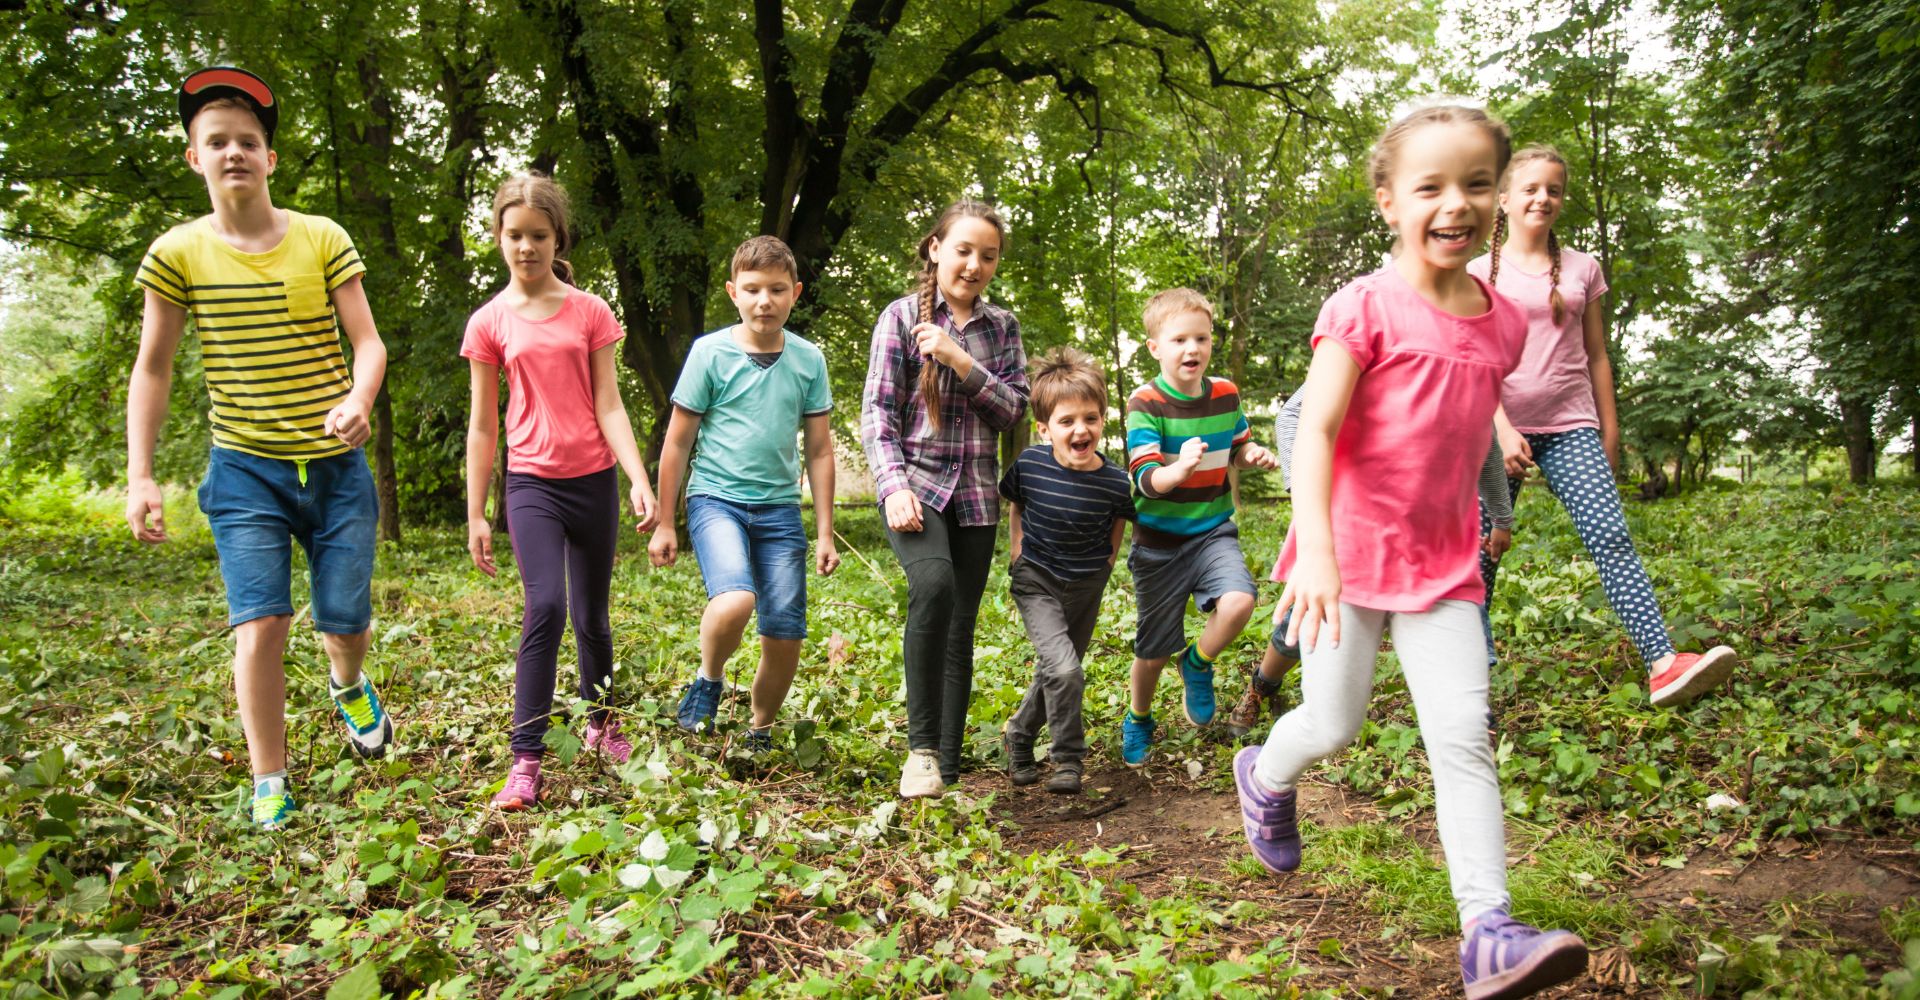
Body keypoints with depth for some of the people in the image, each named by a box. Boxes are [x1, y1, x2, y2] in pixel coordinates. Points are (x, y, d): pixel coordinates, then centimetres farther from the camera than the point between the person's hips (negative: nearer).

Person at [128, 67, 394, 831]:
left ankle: (347, 683, 41)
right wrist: (138, 476, -3)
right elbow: (152, 369, 3)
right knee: (259, 625, -10)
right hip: (244, 470, 0)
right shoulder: (177, 253, -3)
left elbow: (368, 342, -4)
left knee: (345, 620, 3)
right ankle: (269, 786, 6)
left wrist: (359, 400, -26)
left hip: (336, 466, 1)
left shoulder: (323, 240, -3)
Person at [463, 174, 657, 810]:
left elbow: (609, 406, 0)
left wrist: (640, 481, -11)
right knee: (545, 607, -18)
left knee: (591, 615, 10)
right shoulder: (490, 322, 2)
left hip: (593, 480, 1)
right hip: (531, 483, -1)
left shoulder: (589, 312, 3)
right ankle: (525, 759, -12)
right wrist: (475, 515, 3)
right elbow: (483, 425, 4)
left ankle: (602, 723, 32)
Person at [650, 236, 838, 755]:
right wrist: (664, 523, 3)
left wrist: (825, 532, 8)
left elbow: (819, 450, 10)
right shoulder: (710, 352, -2)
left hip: (780, 508, 3)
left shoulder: (808, 359, 5)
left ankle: (760, 733, 26)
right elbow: (677, 442, 3)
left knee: (785, 637, 0)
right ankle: (707, 683, 1)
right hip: (716, 498, -3)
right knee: (735, 600, -29)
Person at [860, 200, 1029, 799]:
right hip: (916, 483, -4)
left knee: (960, 631, 4)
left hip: (975, 494, 4)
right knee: (934, 583, -31)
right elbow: (877, 414, -3)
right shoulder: (903, 317, 1)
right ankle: (921, 748, -21)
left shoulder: (1002, 326, 11)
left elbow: (1014, 408, 2)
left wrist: (958, 358, -11)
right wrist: (894, 486, -16)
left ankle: (947, 771, 14)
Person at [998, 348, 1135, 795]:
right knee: (1064, 670, -20)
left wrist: (1106, 560, 2)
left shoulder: (1115, 482, -18)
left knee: (1057, 672, 16)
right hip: (1036, 580, -2)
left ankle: (1019, 734, 42)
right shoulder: (1028, 465, -19)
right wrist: (1018, 549, -1)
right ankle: (1067, 759, -1)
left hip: (1086, 587, 2)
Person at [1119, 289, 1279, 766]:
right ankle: (1137, 721, 37)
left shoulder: (1225, 394, -1)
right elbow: (1145, 481, -24)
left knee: (1238, 601, -26)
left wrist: (1255, 454, -5)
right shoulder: (1145, 404, -15)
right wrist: (1178, 468, -44)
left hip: (1214, 531, 3)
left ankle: (1198, 664, 6)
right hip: (1160, 541, -3)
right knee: (1156, 648, 8)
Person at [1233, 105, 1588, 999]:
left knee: (1465, 736, -4)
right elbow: (1315, 430, -19)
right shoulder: (1365, 307, -12)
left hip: (1443, 562, 4)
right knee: (1334, 726, 6)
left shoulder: (1502, 322, 6)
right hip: (1350, 551, -4)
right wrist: (1315, 550, -30)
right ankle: (1264, 777, 40)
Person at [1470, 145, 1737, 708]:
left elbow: (1596, 355, 16)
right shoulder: (1480, 272, 5)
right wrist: (1502, 429, -14)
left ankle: (1663, 663, -24)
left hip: (1570, 428, 1)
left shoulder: (1582, 269, 13)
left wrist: (1609, 430, 13)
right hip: (1500, 429, -1)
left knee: (1611, 537, -14)